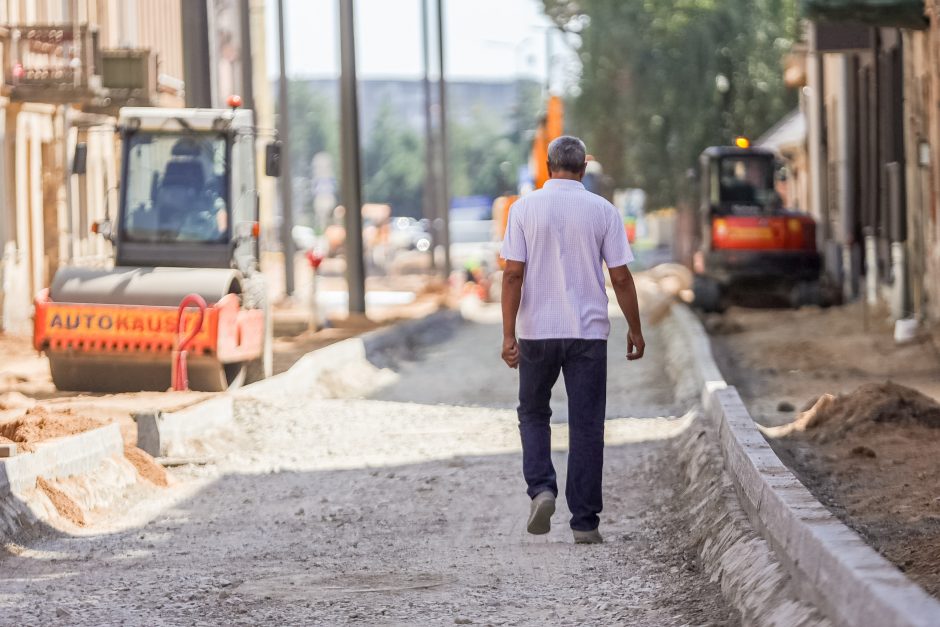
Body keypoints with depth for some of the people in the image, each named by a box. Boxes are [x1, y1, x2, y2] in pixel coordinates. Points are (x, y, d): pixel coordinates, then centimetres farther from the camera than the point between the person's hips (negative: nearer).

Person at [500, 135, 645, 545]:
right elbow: (621, 277, -1)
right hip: (589, 332, 0)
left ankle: (541, 489, -3)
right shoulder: (602, 211, -2)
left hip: (537, 331, 0)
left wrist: (509, 334, -5)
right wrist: (635, 330, 9)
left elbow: (513, 273, -7)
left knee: (533, 414, 18)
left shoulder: (525, 208, -3)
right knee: (586, 426, 4)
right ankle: (584, 522, 3)